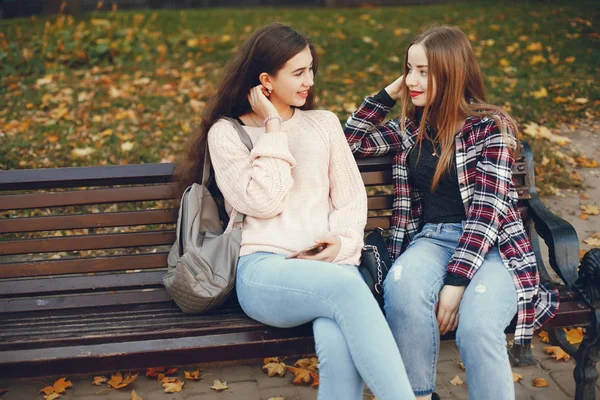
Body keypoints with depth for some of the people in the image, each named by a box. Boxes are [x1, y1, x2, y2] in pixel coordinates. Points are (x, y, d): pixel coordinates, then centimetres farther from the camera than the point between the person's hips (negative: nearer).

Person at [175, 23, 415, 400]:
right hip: (263, 269, -2)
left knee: (338, 345, -34)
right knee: (347, 286, -37)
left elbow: (351, 196, 14)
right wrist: (273, 128, -2)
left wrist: (344, 241, -6)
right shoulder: (226, 132, 9)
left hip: (329, 264, 3)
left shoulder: (324, 123, 19)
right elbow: (264, 202, -6)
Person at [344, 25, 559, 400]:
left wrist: (456, 281, -21)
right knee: (402, 288, -33)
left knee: (477, 327, -34)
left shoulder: (491, 127, -2)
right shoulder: (411, 127, 14)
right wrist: (389, 92, 11)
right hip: (431, 238, 4)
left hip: (491, 245, -3)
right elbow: (353, 141, 22)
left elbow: (486, 211, -11)